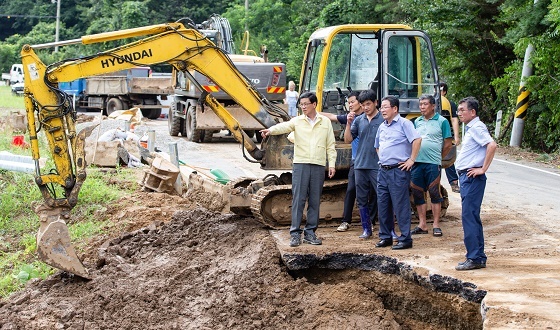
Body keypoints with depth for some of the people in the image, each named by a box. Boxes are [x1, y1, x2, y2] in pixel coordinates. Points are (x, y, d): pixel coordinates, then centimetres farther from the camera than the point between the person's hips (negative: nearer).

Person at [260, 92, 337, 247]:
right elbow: (284, 126, -15)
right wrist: (270, 130, -35)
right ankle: (295, 233, -2)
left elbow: (330, 145, 11)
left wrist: (332, 164, 4)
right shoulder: (297, 121, 5)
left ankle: (310, 232, 14)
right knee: (298, 199, -4)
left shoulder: (325, 122, 10)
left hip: (318, 166, 2)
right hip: (300, 164, -1)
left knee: (315, 201, 6)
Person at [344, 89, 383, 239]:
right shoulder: (358, 120, 10)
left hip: (377, 166, -5)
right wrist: (349, 123, -6)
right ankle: (367, 229, 18)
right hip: (360, 165, 5)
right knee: (362, 199, 9)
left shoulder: (384, 120, -2)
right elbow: (348, 139, 7)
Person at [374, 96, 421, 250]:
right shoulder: (382, 127, 16)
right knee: (383, 205, 10)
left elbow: (417, 139, -18)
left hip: (398, 171, -8)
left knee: (401, 205, -5)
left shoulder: (403, 123, -7)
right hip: (383, 171, 8)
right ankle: (385, 237, 19)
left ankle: (405, 239, 0)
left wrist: (411, 160, -17)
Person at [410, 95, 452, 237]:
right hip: (416, 162, 5)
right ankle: (422, 225, 14)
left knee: (434, 193, -1)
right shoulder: (417, 121, 14)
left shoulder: (441, 121, -1)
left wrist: (437, 157, 7)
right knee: (417, 193, 6)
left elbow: (447, 144, 1)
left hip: (433, 163, -5)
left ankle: (436, 225, 4)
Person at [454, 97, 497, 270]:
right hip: (466, 177, 11)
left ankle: (474, 258, -9)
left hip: (472, 177, -11)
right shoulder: (470, 128, 18)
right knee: (472, 217, 12)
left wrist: (483, 169, -22)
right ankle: (478, 257, 16)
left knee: (469, 216, -11)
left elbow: (492, 145, -26)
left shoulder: (477, 127, -12)